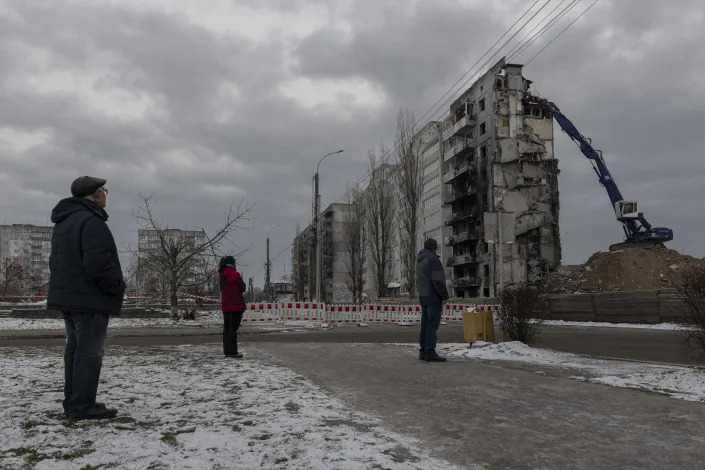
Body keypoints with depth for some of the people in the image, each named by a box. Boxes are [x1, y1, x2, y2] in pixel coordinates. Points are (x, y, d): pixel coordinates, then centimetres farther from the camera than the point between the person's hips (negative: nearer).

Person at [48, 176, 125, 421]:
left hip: (67, 296, 10)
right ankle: (83, 406, -2)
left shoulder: (63, 222, 16)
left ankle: (72, 402, 20)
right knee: (89, 352, -5)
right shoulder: (91, 221, -18)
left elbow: (56, 262, 21)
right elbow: (98, 264, -26)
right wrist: (117, 287, -13)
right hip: (89, 299, -10)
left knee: (75, 349, 14)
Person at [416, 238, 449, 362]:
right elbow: (438, 280, -19)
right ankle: (430, 353, -12)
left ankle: (423, 352, 10)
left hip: (423, 297, 9)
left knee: (425, 325, 9)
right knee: (433, 325, -9)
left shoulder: (420, 261, 17)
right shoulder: (432, 259, -12)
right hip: (434, 297, -9)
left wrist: (422, 294, 19)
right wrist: (445, 296, -15)